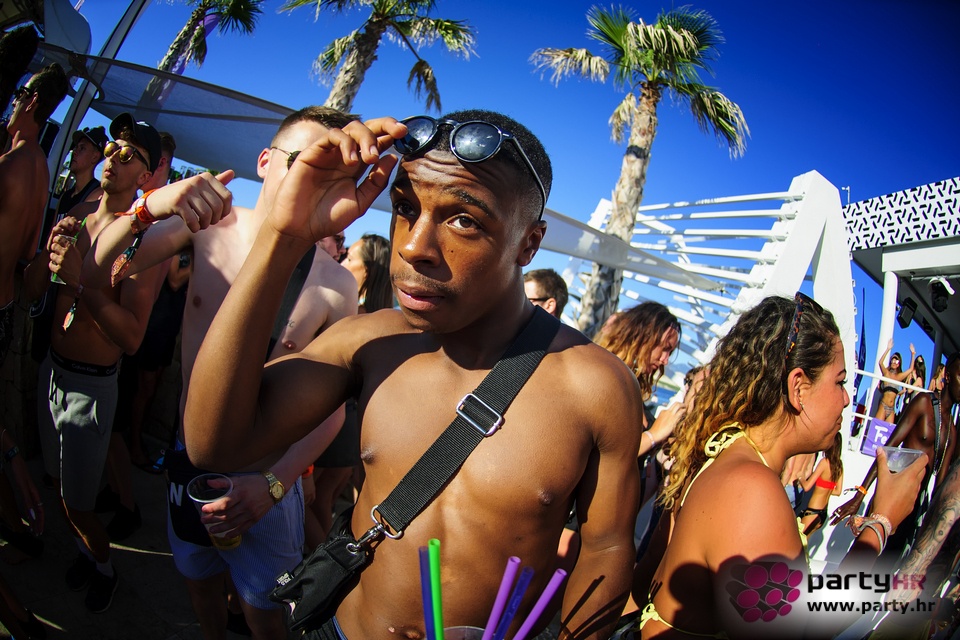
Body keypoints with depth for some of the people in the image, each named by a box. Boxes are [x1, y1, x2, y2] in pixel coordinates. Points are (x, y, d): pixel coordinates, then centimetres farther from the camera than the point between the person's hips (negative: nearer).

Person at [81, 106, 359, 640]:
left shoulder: (337, 286, -20)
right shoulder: (211, 223, -11)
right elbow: (92, 272, -11)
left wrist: (274, 484, -24)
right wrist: (148, 208, -29)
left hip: (265, 481, -3)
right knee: (198, 580, 28)